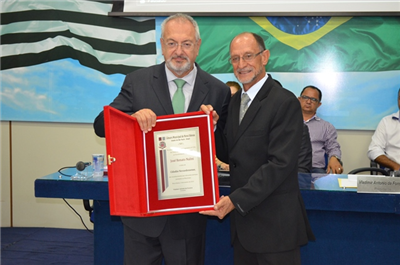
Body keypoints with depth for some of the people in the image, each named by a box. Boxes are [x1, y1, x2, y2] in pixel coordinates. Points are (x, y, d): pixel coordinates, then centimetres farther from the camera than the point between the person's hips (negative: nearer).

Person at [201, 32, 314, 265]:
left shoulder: (285, 102, -12)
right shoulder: (235, 101, 12)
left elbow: (280, 163, -18)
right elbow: (232, 154, 12)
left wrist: (236, 200, -21)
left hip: (274, 222, -7)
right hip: (242, 219, 7)